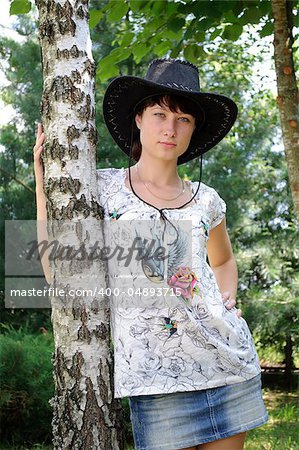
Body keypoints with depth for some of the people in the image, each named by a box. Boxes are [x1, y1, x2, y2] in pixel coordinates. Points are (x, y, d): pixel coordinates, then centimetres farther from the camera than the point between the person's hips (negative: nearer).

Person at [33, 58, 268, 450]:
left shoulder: (206, 201, 9)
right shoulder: (102, 189, 1)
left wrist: (226, 300, 8)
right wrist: (44, 182, -7)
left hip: (229, 357, 4)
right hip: (158, 377, -3)